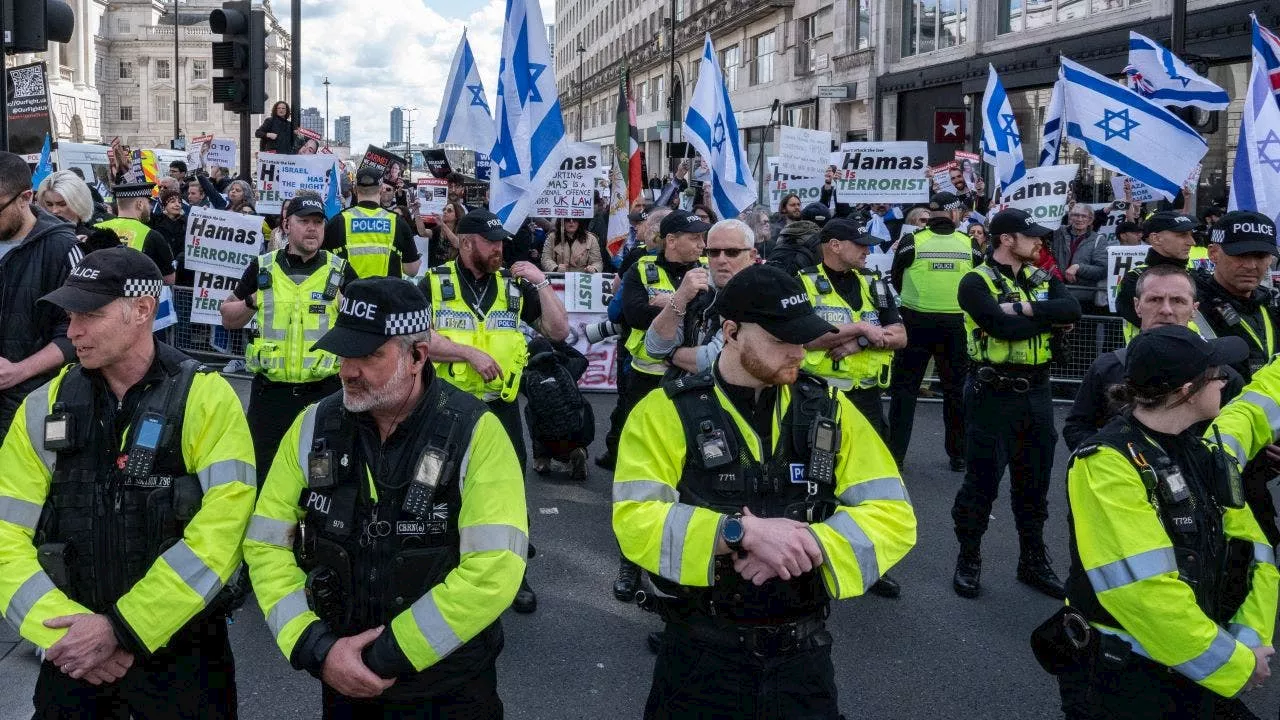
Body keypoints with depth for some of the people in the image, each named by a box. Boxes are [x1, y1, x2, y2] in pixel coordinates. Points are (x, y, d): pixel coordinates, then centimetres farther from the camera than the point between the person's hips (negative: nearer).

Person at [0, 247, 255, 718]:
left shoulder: (206, 399, -12)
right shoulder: (43, 408, 1)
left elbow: (217, 538, -19)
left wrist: (120, 629, -18)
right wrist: (63, 631, -13)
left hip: (182, 653, -3)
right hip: (73, 655, 3)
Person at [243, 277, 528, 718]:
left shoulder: (475, 434, -17)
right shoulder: (314, 426, -5)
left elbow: (492, 572, -24)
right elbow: (267, 545, -1)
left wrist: (385, 657, -20)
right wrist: (315, 648, -13)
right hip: (344, 682, 3)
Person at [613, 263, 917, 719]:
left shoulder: (829, 410, 1)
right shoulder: (667, 412, -7)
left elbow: (892, 516, -5)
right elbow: (635, 522, -17)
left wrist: (807, 544, -20)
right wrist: (742, 530, -28)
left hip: (801, 651, 2)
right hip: (701, 652, -2)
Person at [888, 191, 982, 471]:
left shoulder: (911, 241, -6)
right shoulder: (970, 245, -2)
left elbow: (896, 281, 5)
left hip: (916, 322, -1)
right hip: (956, 325, 2)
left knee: (904, 388, 7)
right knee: (955, 388, 13)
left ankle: (895, 453, 5)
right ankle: (958, 454, 19)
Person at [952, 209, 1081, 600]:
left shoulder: (1042, 278, 10)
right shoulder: (976, 282, -9)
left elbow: (1073, 310, -9)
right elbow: (1005, 326, -24)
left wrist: (1024, 308, -18)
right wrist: (1048, 316, -10)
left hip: (1037, 392, 6)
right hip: (994, 393, -6)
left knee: (1034, 480, 14)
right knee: (982, 480, 2)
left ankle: (1033, 560, 28)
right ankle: (968, 559, 18)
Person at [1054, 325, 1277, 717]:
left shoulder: (1207, 453, 4)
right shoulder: (1107, 465, -22)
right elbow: (1145, 590, -29)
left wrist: (1248, 641, -9)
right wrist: (1235, 665, -19)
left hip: (1196, 669, 7)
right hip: (1120, 674, -7)